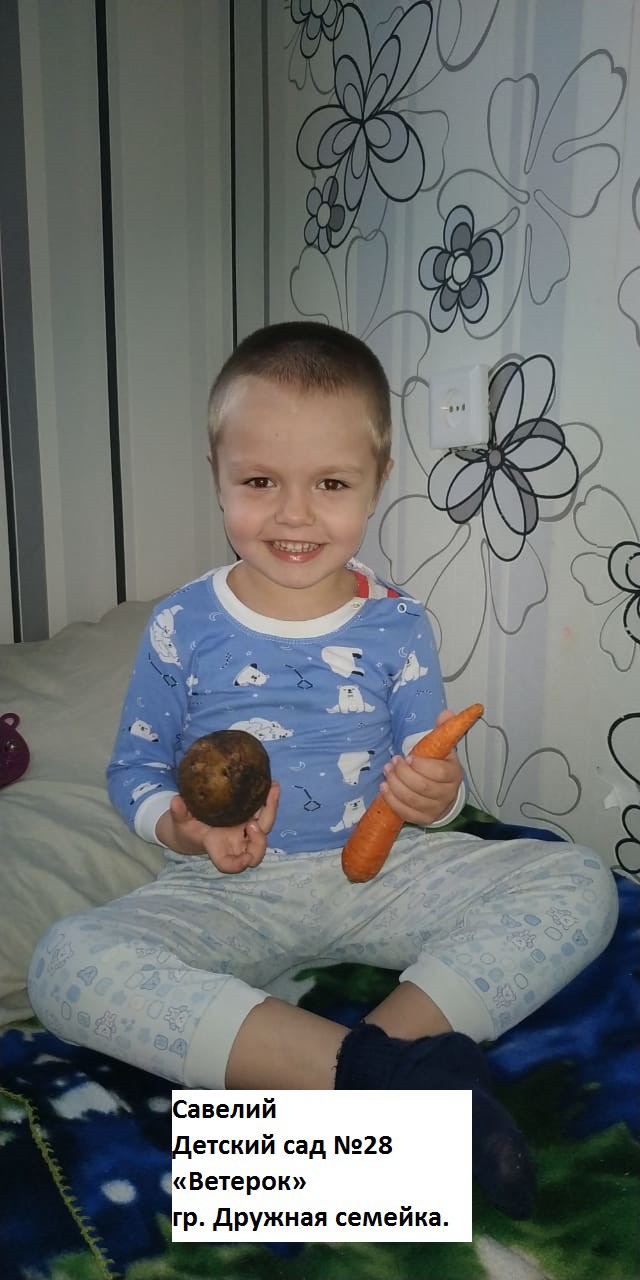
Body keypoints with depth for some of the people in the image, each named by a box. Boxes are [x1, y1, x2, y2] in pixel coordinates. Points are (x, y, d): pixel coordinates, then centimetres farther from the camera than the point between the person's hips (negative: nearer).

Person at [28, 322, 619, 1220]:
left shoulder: (396, 625, -2)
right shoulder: (181, 629, -4)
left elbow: (431, 779, 4)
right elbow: (134, 769, 5)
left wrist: (436, 797, -20)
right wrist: (180, 826, -17)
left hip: (383, 869, 1)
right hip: (231, 890, 0)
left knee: (581, 884, -18)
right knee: (66, 961, -30)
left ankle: (394, 1038, -31)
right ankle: (375, 1073, -35)